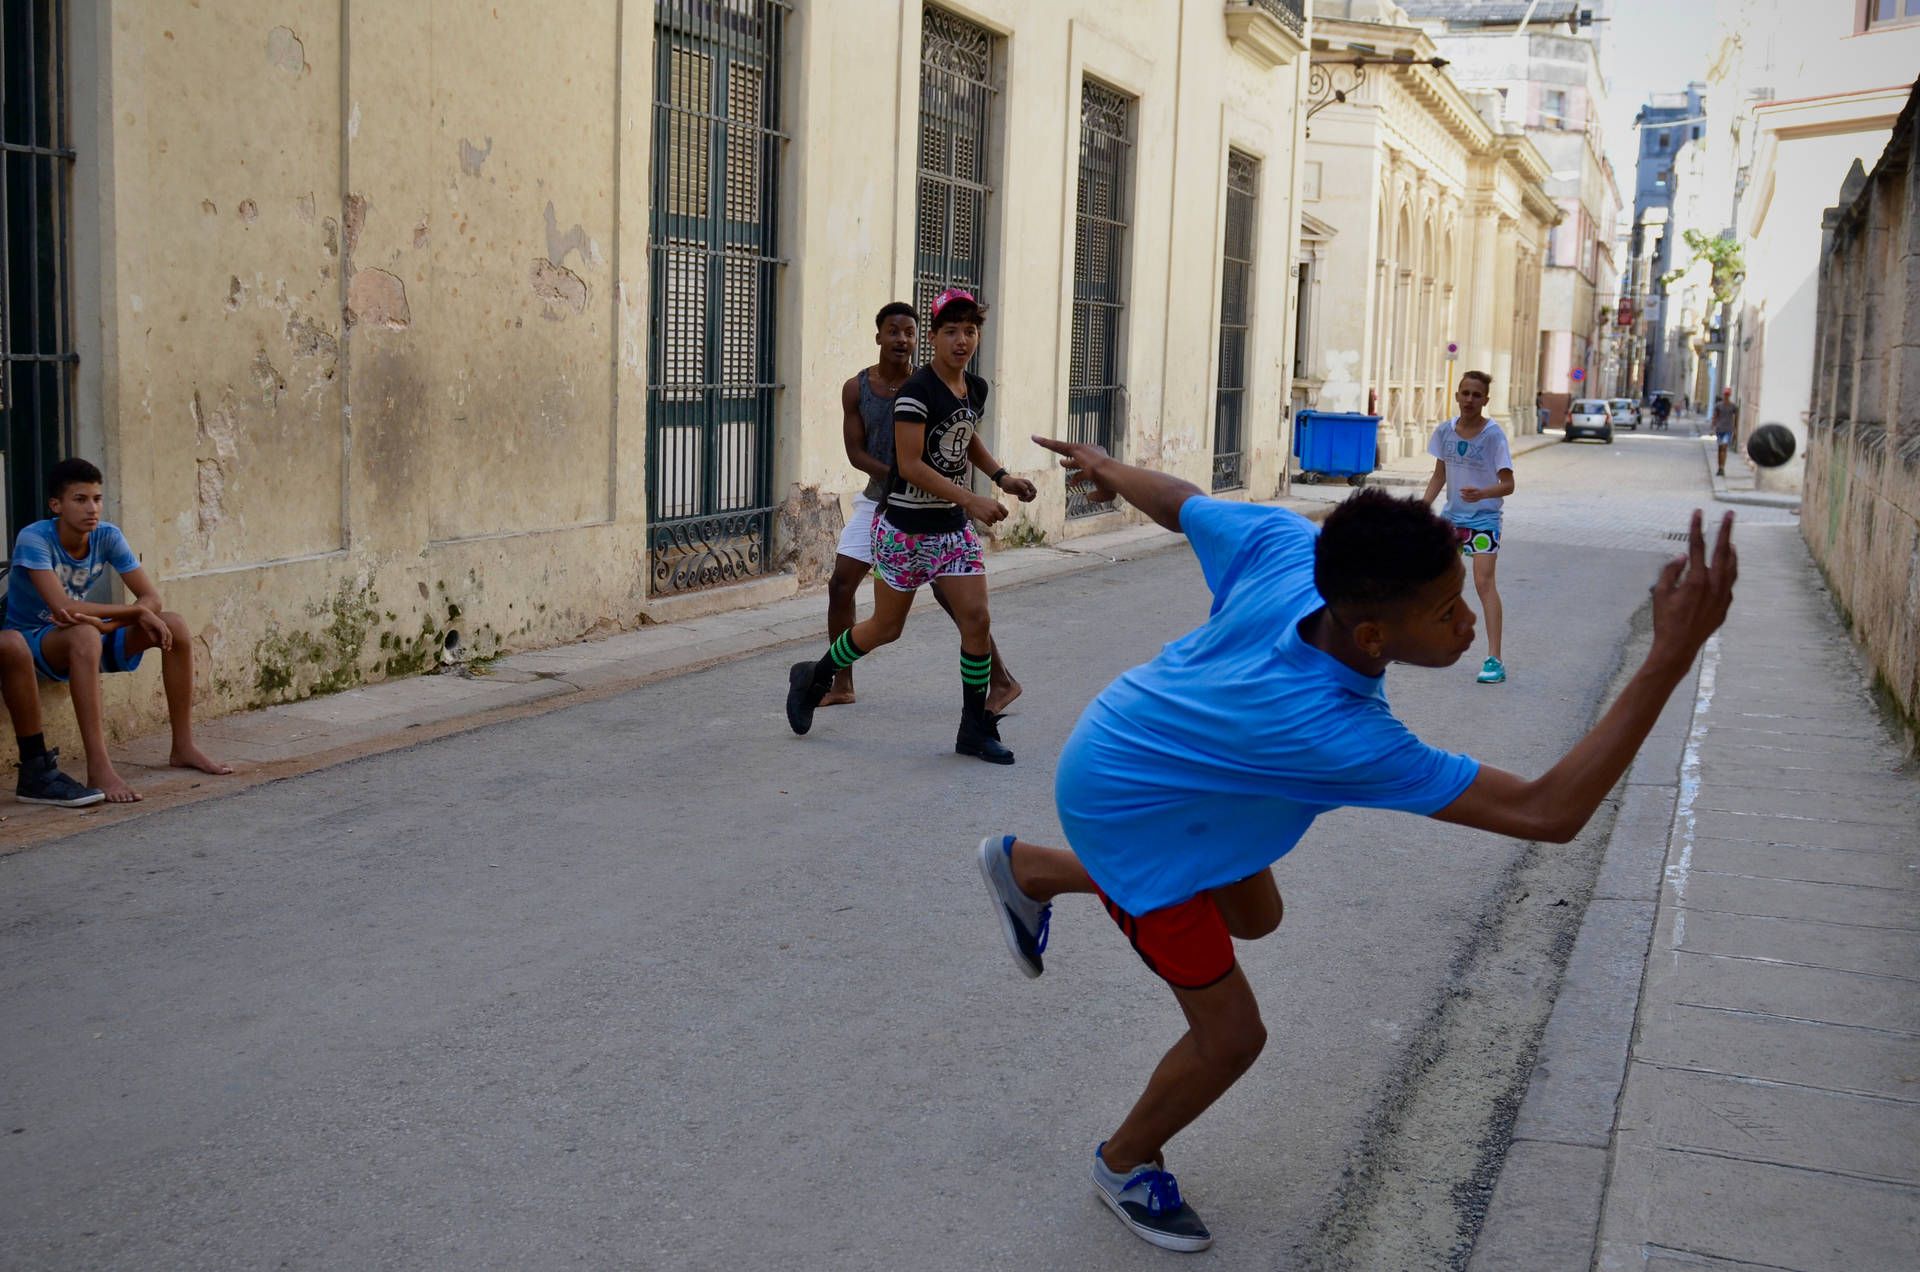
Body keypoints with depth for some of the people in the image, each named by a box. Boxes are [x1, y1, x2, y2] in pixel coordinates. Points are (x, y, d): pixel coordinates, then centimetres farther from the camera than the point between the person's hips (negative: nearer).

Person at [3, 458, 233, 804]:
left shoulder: (107, 537, -8)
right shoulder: (34, 539, -24)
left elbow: (152, 598, -11)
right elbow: (62, 607, -35)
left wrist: (106, 623, -30)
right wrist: (137, 612, -29)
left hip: (84, 637, 6)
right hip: (32, 640, -6)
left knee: (174, 625, -11)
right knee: (84, 636, -40)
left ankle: (183, 747, -4)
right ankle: (98, 770, -43)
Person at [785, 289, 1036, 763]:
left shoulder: (975, 389, 5)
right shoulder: (917, 391, -19)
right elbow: (910, 465, -24)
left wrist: (1001, 476, 9)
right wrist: (971, 501, -28)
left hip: (952, 526, 6)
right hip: (906, 528, -6)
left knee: (977, 620, -4)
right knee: (886, 628, 6)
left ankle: (975, 729, 8)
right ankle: (813, 678, 31)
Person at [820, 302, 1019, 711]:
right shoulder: (856, 389, -2)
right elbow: (855, 452, -4)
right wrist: (896, 474, -19)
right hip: (878, 499, 4)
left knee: (948, 592, -10)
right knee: (840, 584, 0)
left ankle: (1002, 682, -1)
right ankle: (841, 685, 13)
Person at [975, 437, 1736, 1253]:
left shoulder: (1286, 547, -27)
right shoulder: (1336, 735, -43)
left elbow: (1172, 499, -7)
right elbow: (1548, 813, -43)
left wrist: (1107, 469, 18)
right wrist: (1671, 659, -51)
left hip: (1135, 734, 8)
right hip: (1126, 814, -8)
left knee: (1255, 916, 27)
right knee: (1231, 1035, 3)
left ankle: (1028, 869, 43)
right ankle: (1125, 1164, 33)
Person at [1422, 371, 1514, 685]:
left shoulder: (1493, 434, -15)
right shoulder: (1445, 430, 0)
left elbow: (1508, 484, -18)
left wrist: (1482, 493, -37)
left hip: (1484, 518, -6)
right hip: (1452, 516, 6)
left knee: (1484, 581, -17)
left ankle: (1494, 659, -19)